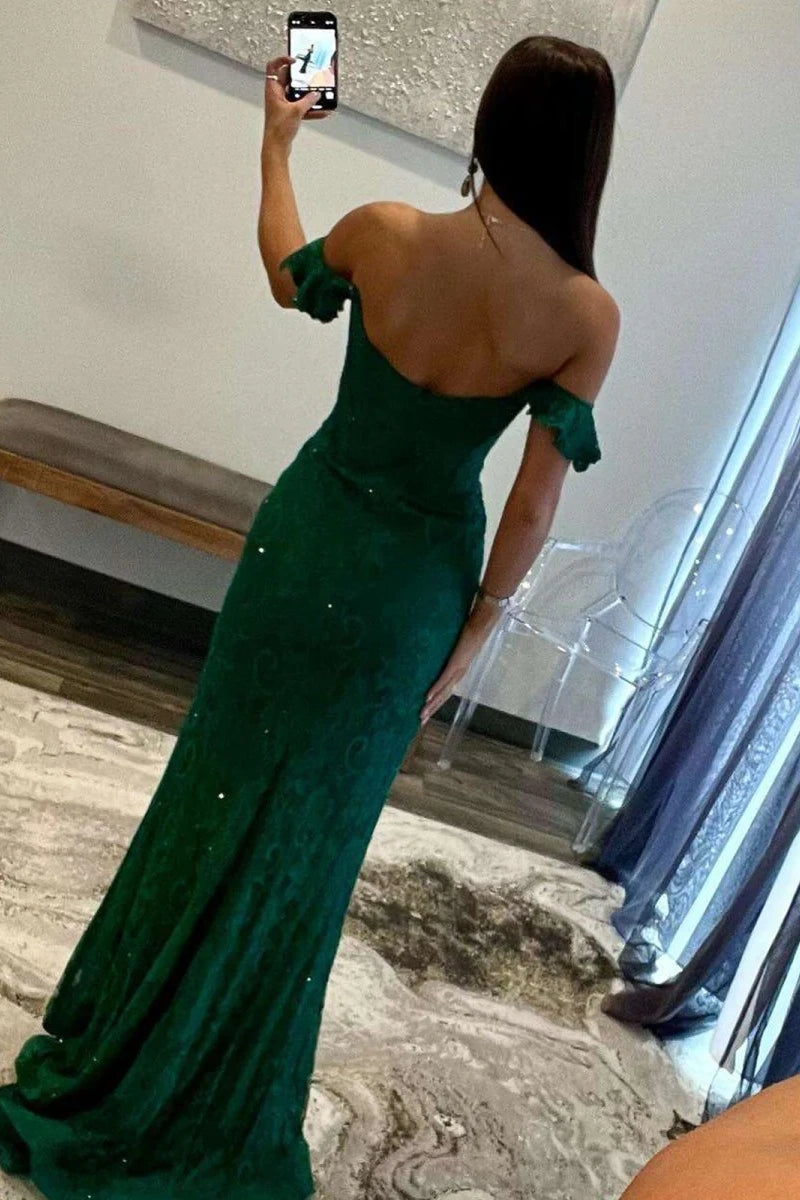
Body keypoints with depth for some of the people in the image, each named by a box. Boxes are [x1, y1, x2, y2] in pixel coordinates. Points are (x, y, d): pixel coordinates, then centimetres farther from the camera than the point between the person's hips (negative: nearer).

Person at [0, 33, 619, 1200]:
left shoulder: (384, 231, -9)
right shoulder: (587, 314, -13)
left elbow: (286, 275, 13)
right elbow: (531, 507, -11)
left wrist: (276, 141, 28)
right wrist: (469, 639, 0)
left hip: (308, 537, 1)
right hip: (412, 584, -1)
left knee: (219, 784, 18)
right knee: (310, 829, 15)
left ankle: (111, 1048, 41)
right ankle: (203, 1106, 39)